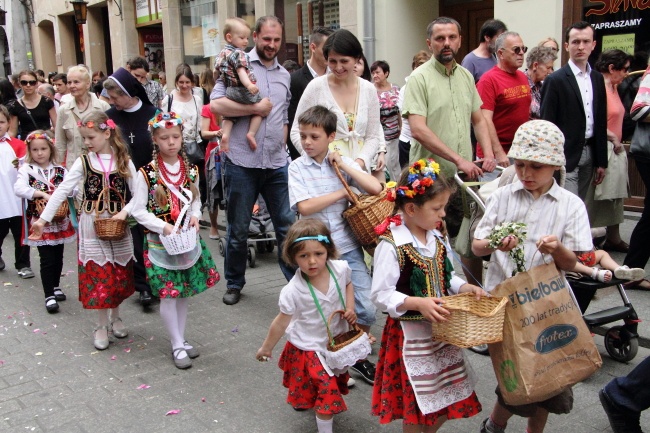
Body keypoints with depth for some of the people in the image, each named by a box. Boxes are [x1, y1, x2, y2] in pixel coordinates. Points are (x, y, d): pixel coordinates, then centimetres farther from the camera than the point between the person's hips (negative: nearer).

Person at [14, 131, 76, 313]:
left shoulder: (60, 171, 3)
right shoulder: (27, 170, -4)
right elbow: (19, 188, -21)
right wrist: (42, 194, -29)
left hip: (60, 221, 3)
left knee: (58, 256, 14)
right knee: (47, 259, -4)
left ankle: (55, 286, 35)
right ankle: (49, 295, 4)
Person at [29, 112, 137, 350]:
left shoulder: (124, 162, -3)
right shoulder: (83, 162, -2)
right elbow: (62, 190, -7)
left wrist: (125, 212, -18)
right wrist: (43, 219, -12)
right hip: (91, 225, 0)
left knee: (119, 273, 9)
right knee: (97, 274, 3)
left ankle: (115, 317, 30)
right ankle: (102, 325, 15)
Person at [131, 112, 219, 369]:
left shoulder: (191, 170, 2)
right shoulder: (147, 173, -11)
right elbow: (139, 210, -8)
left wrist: (195, 216, -5)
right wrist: (164, 226, -18)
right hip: (160, 241, -4)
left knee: (185, 292, 13)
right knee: (168, 294, 0)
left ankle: (180, 339, 28)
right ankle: (177, 345, 14)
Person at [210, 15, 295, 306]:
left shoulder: (285, 75, 15)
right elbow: (216, 104, -14)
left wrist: (282, 142, 8)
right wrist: (256, 108, -13)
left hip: (277, 163, 4)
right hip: (242, 162, -3)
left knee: (287, 225, 4)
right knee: (238, 229, 9)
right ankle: (234, 283, 27)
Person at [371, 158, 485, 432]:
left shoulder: (438, 237, 1)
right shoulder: (391, 245, -22)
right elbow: (381, 295, -21)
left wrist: (464, 288, -5)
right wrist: (417, 303, -31)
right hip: (410, 334, -7)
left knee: (449, 399, 20)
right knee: (417, 405, 9)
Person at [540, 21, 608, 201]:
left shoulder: (597, 79, 12)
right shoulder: (555, 80, -7)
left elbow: (601, 122, 14)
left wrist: (601, 161, 13)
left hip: (590, 153, 6)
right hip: (566, 157, -6)